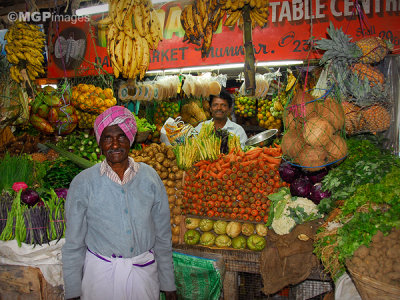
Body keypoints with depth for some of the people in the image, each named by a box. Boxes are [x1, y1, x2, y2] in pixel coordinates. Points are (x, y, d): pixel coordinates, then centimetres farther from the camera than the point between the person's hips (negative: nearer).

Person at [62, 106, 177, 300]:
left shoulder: (150, 177, -4)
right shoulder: (83, 183, -8)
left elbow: (163, 235, 1)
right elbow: (74, 242, -2)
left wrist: (168, 284, 4)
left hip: (144, 270, 2)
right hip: (100, 272, -1)